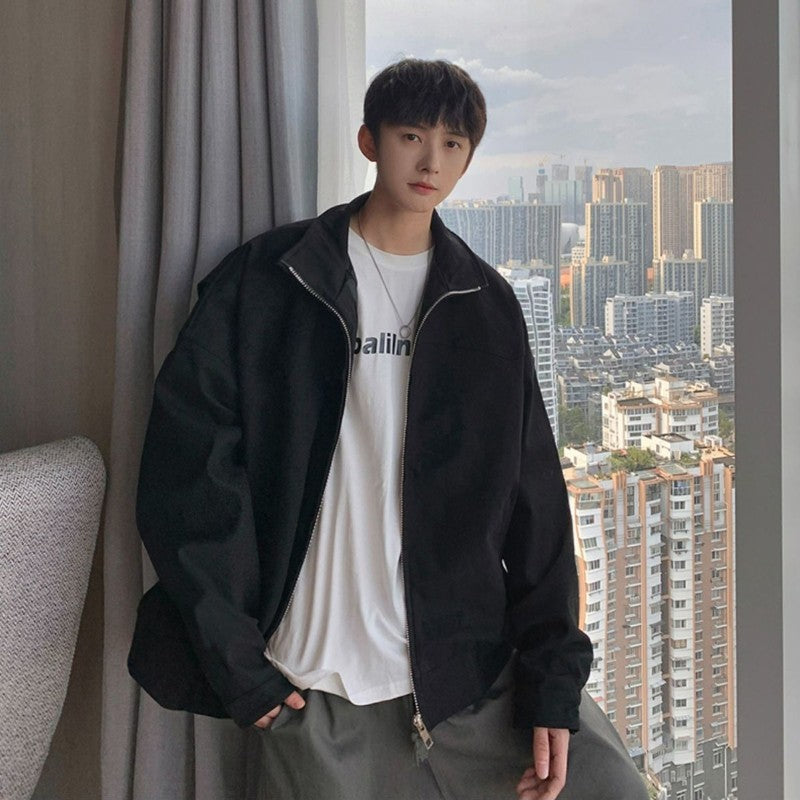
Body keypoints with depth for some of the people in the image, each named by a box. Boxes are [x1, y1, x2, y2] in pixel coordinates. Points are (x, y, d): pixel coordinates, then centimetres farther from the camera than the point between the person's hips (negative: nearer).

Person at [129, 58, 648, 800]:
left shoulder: (488, 305, 7)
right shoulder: (266, 280, -1)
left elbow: (534, 498, 5)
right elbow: (188, 466, -6)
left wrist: (553, 680, -1)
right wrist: (236, 661, -10)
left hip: (479, 666, 3)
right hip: (318, 686, -2)